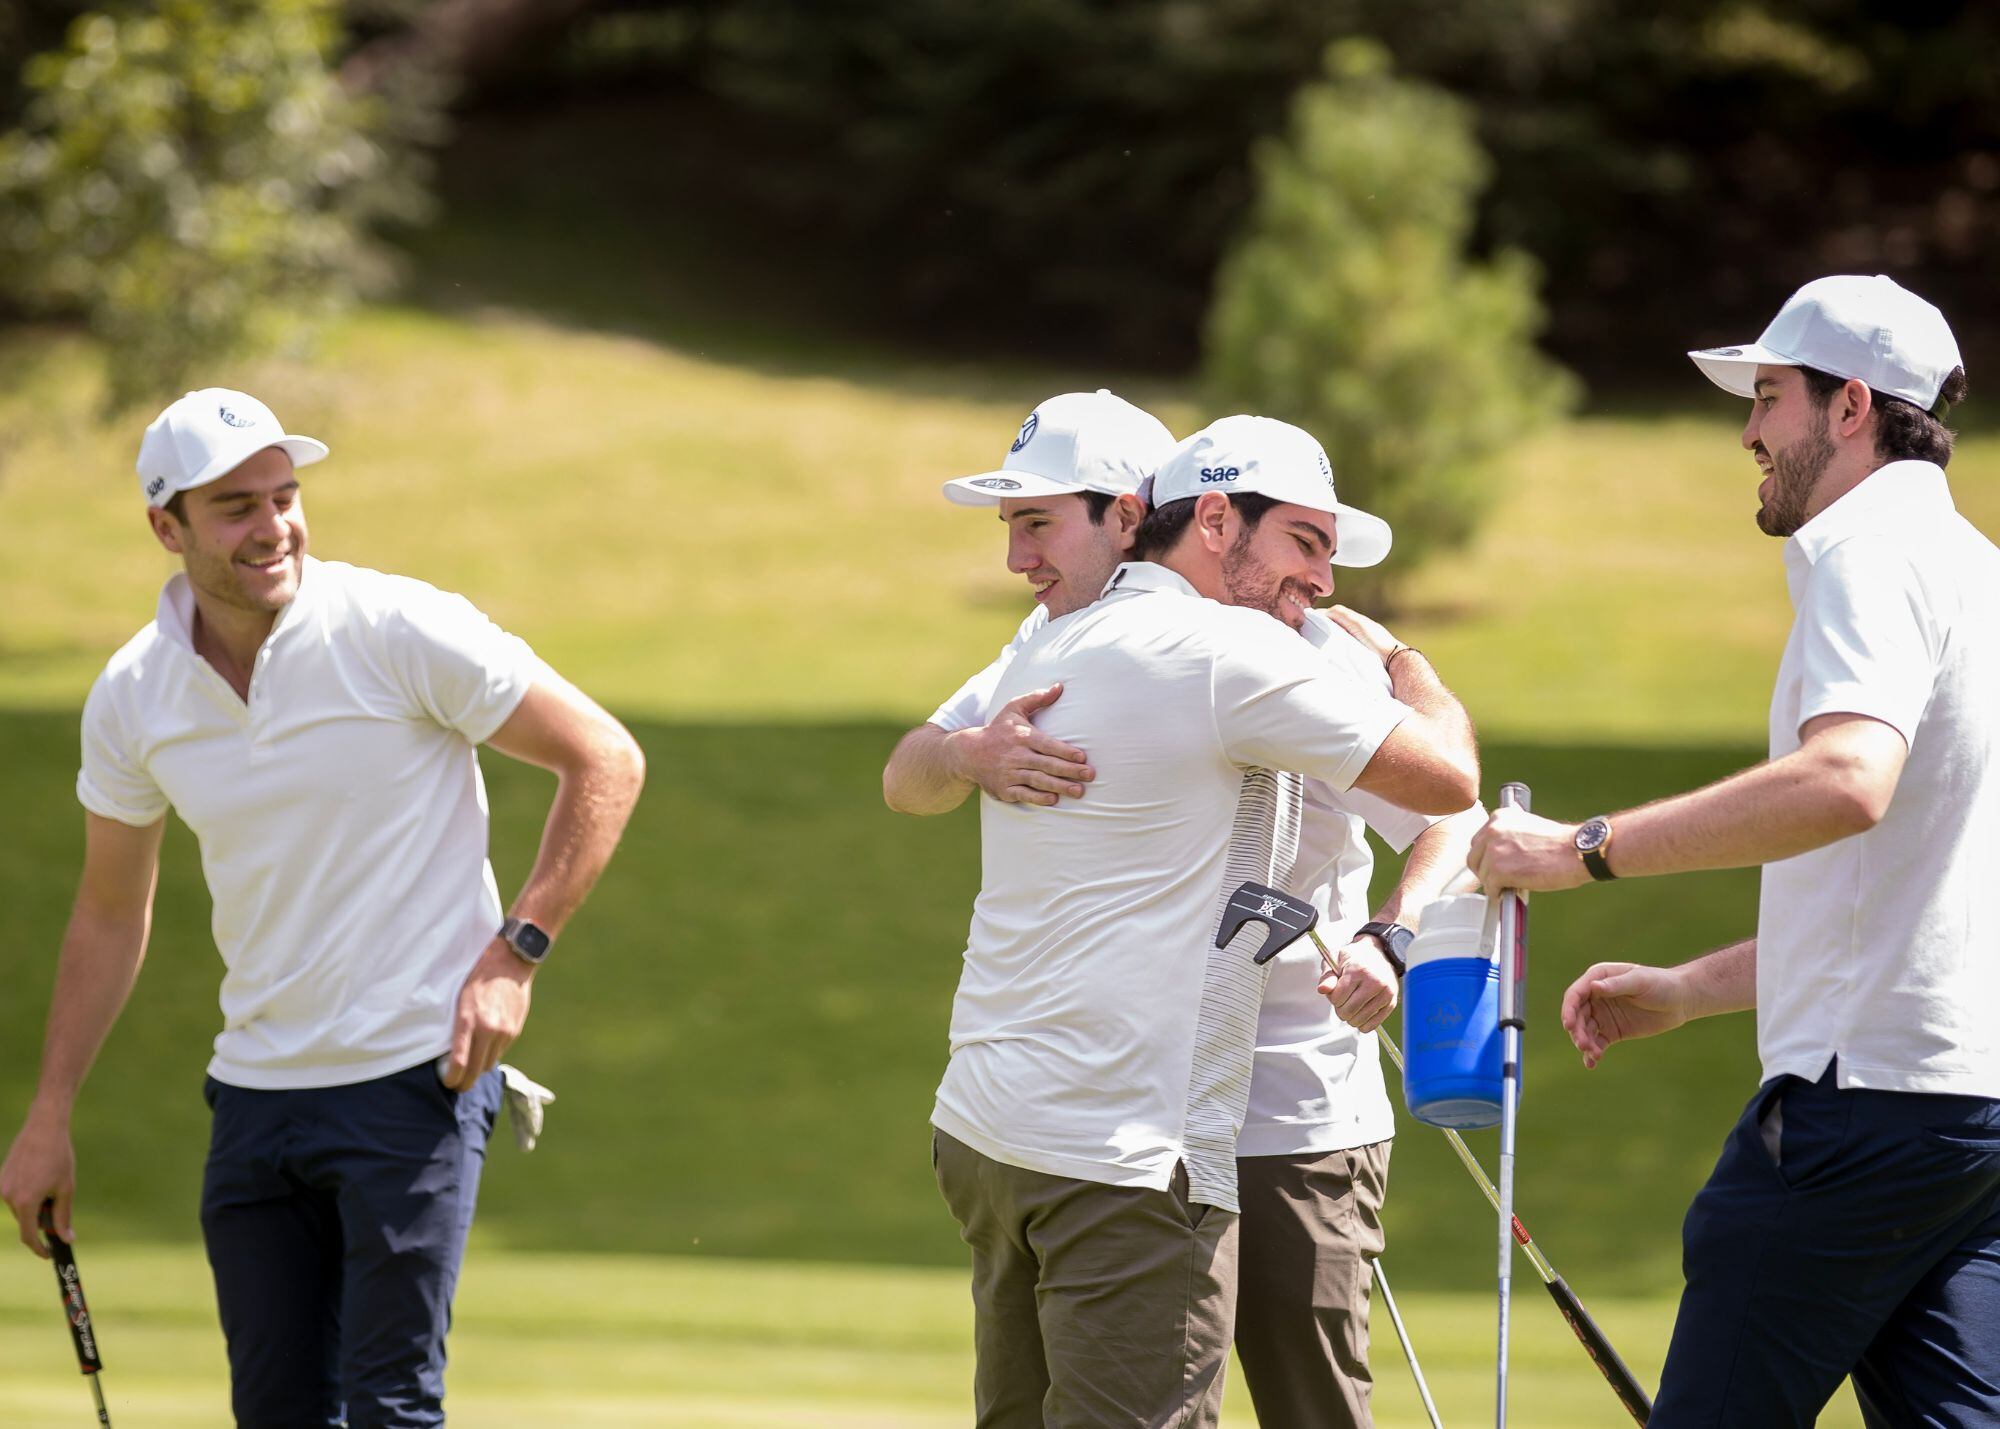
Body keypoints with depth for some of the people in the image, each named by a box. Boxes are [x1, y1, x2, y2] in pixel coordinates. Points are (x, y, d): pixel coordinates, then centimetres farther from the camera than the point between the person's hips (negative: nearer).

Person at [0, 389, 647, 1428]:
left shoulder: (403, 631, -11)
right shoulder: (132, 698, 3)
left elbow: (604, 760, -5)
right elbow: (111, 915, 16)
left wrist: (516, 952, -12)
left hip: (416, 1077, -5)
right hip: (254, 1095, 5)